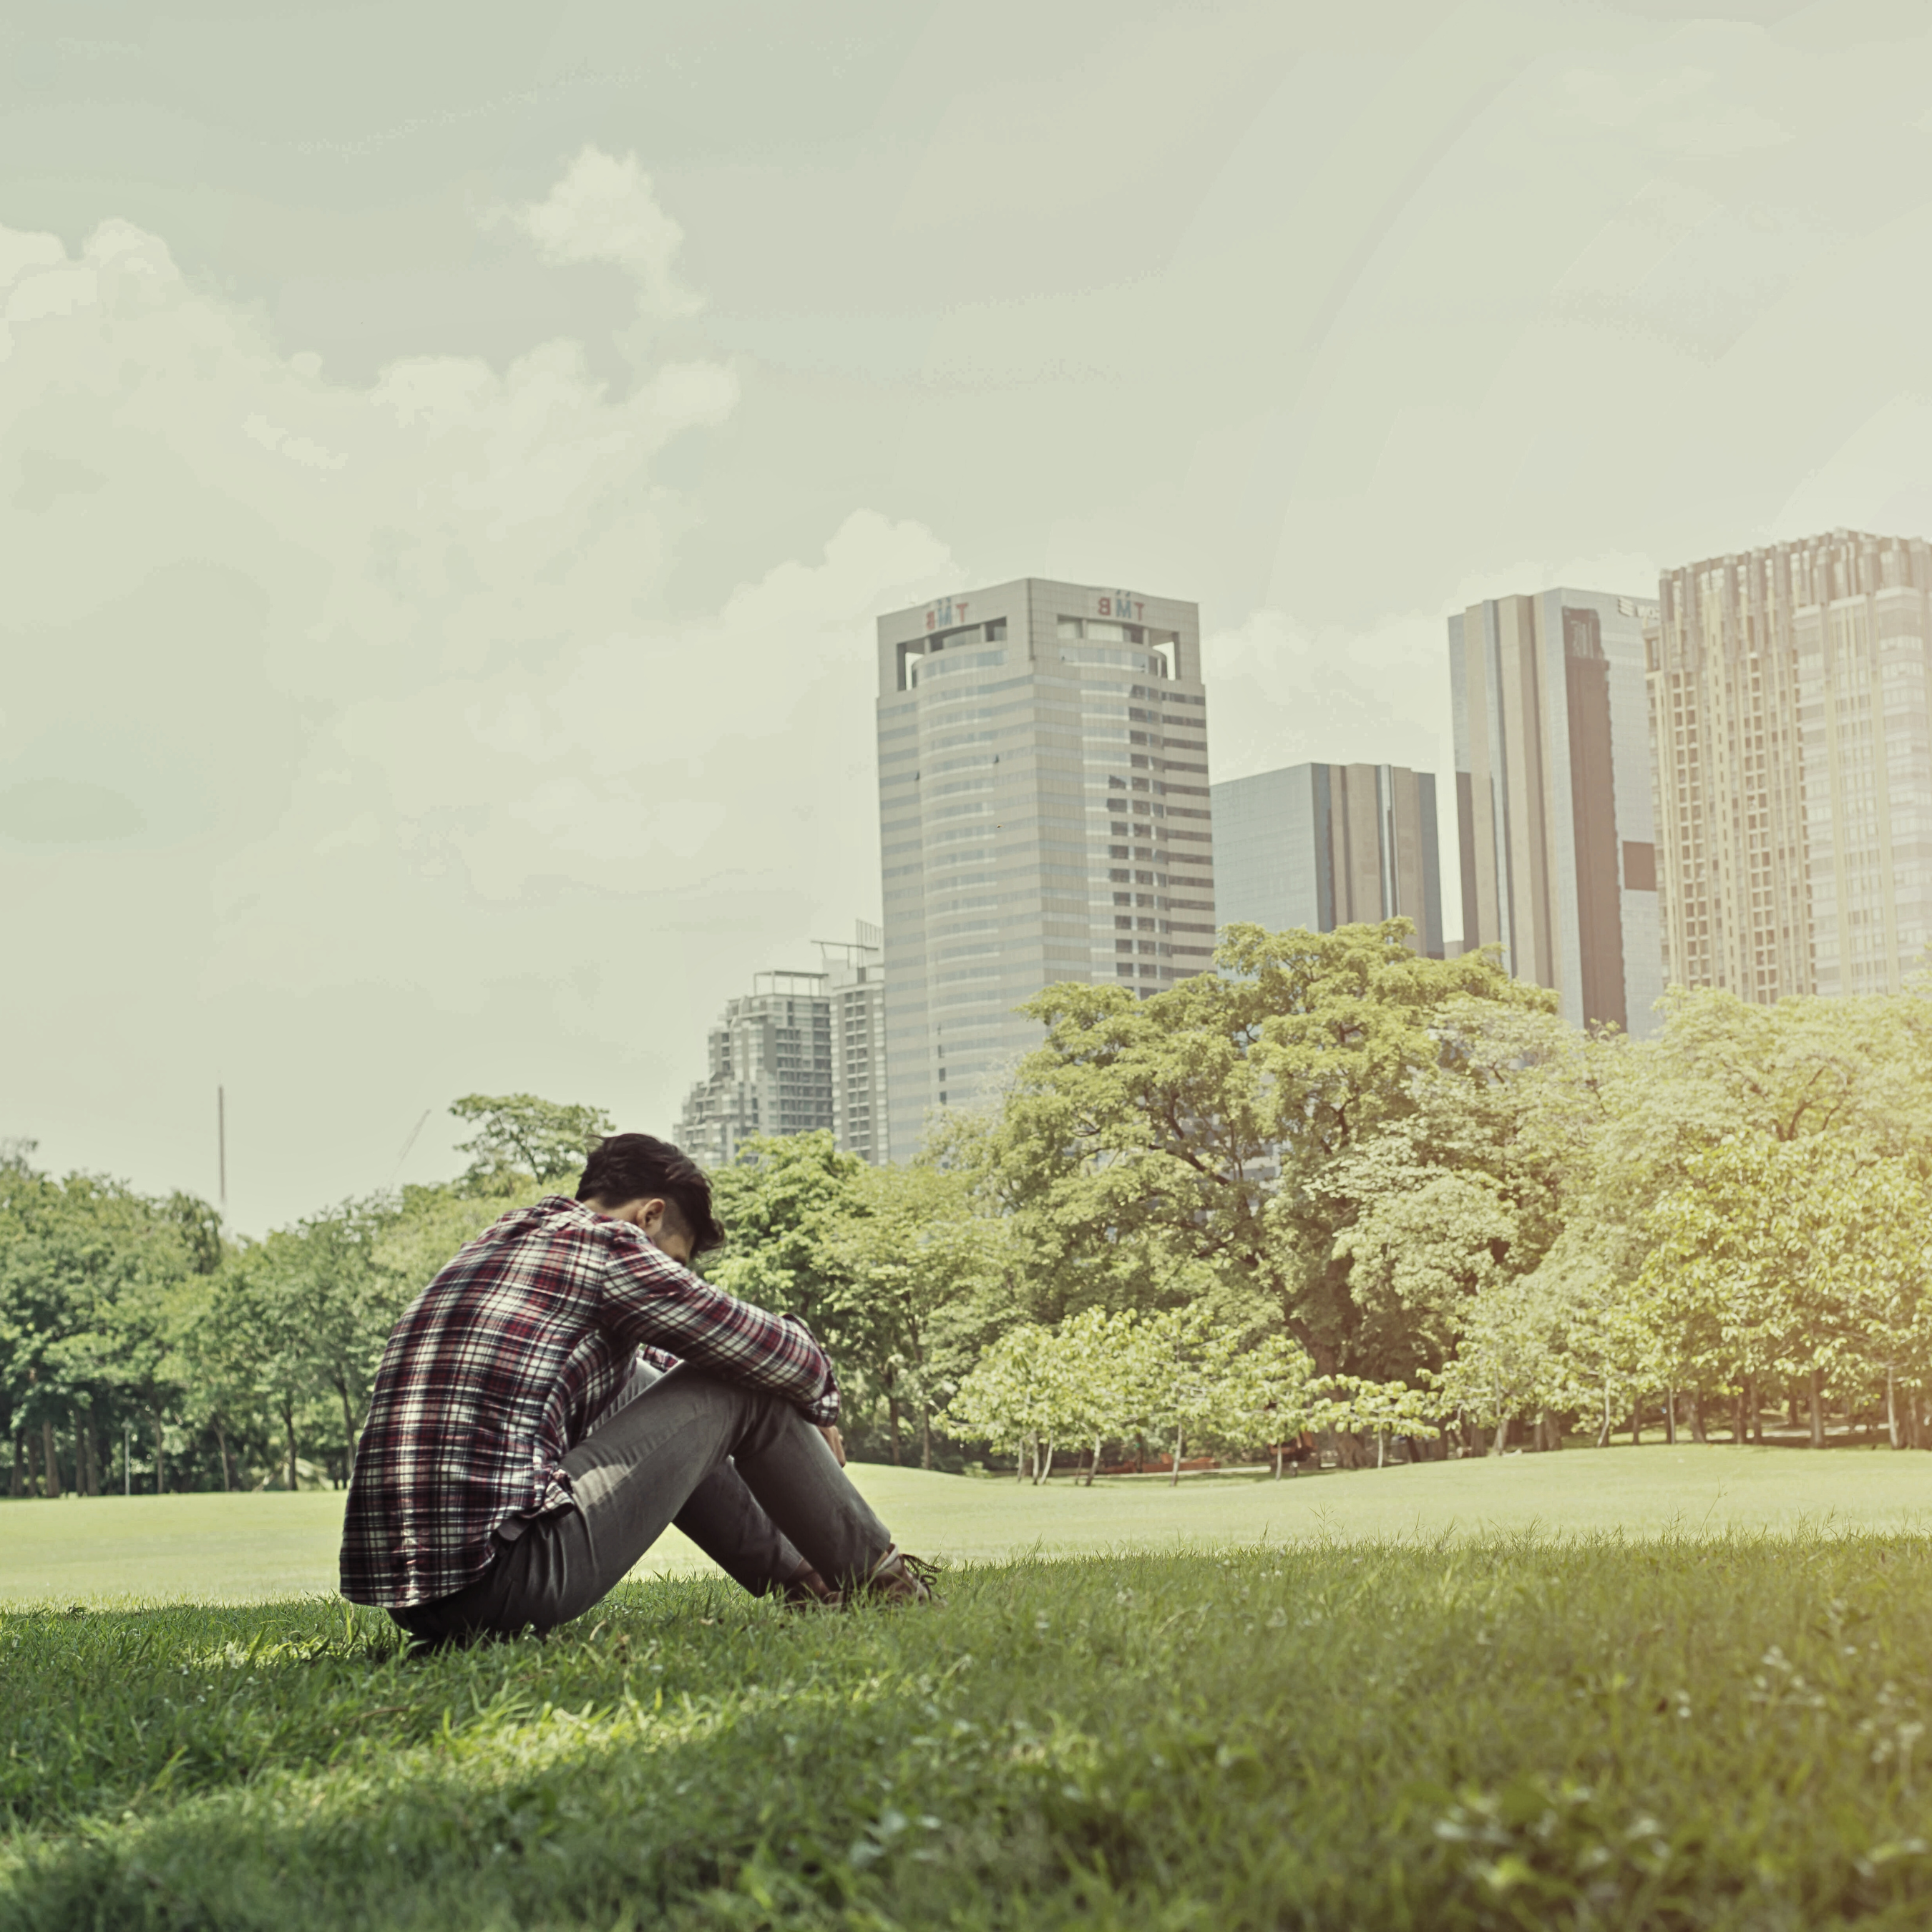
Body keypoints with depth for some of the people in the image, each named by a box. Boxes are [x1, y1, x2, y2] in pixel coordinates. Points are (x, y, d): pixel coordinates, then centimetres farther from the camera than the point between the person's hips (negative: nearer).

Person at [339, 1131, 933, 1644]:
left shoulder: (496, 1245, 24)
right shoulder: (605, 1245, -3)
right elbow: (768, 1349, 4)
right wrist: (821, 1408, 26)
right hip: (510, 1584, -9)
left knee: (636, 1383, 28)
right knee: (746, 1387, 5)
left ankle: (792, 1574, 35)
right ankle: (876, 1577, 21)